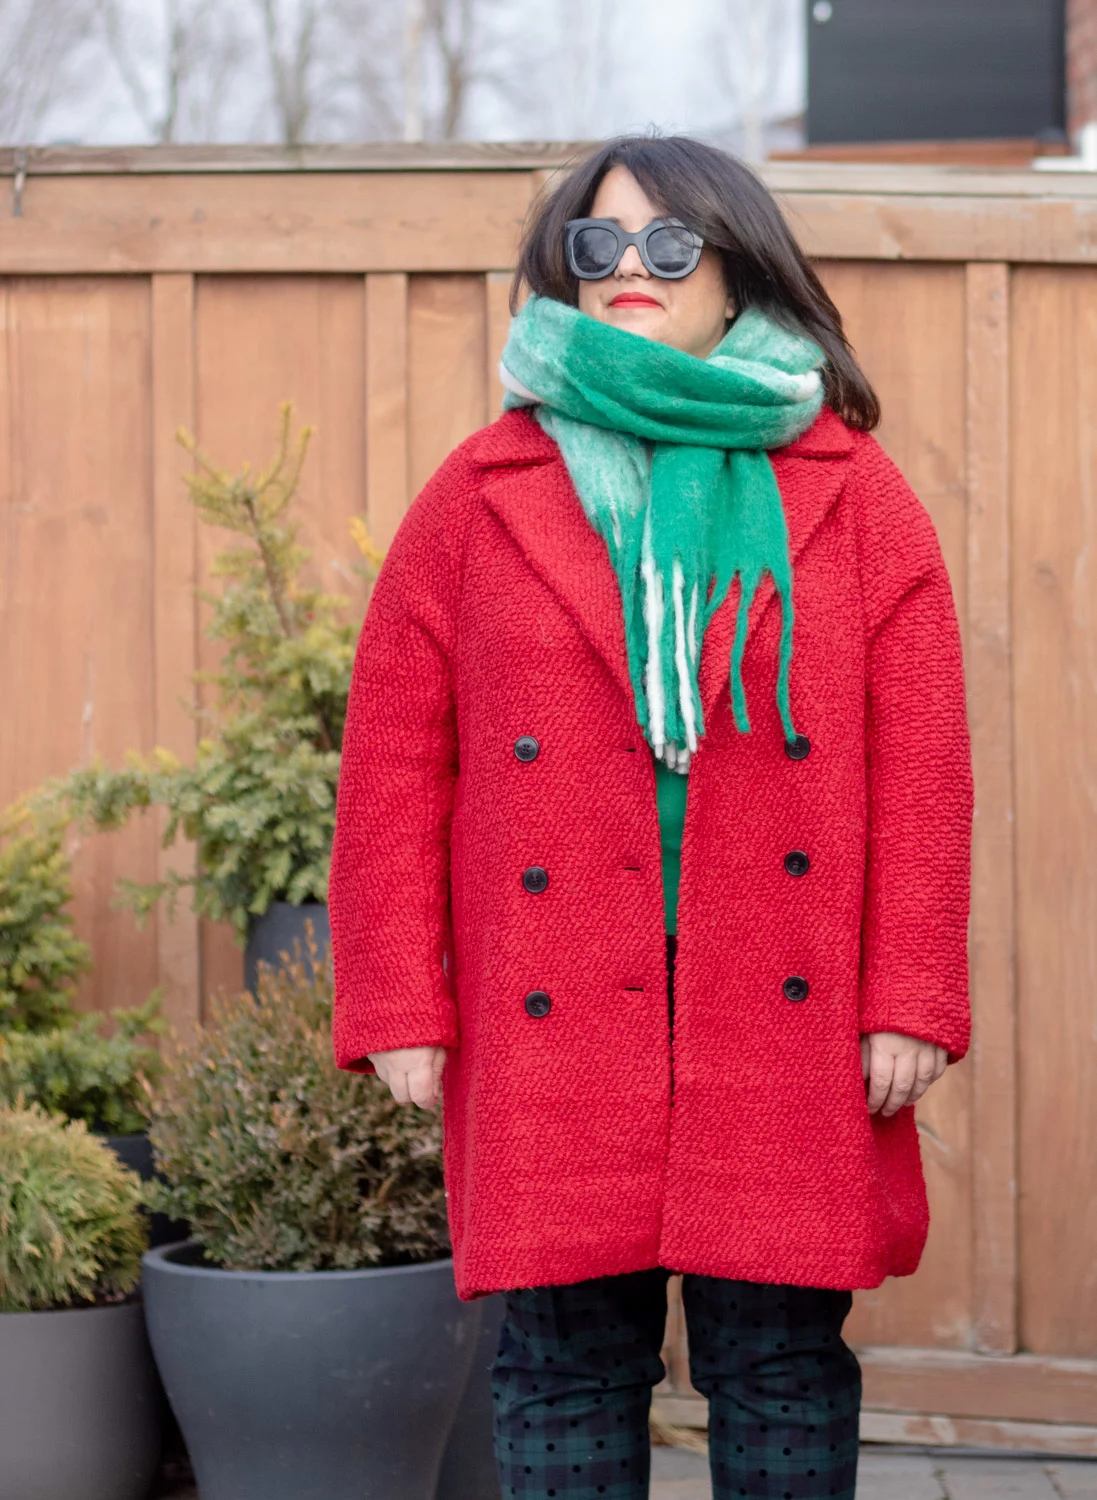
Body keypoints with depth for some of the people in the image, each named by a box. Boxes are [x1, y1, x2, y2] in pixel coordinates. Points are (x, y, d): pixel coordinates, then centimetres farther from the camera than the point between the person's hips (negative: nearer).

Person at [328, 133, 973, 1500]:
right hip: (552, 1033, 0)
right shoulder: (480, 497, 7)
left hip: (785, 1029, 0)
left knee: (784, 1363, 5)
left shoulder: (851, 495, 7)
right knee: (565, 1366, 5)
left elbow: (922, 763, 3)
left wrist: (910, 1004, -4)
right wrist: (398, 1009, -2)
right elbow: (392, 763, 4)